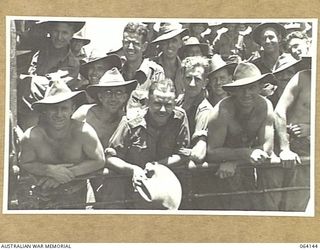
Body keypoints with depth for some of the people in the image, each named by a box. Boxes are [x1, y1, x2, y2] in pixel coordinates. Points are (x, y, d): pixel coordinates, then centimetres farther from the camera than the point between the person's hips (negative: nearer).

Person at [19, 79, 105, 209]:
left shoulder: (83, 132, -27)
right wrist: (50, 170, -26)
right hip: (45, 196, 0)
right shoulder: (31, 137, -25)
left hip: (77, 194, 0)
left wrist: (70, 172, -24)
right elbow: (25, 164, -9)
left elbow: (99, 161, -16)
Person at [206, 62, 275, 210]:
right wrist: (246, 153, -34)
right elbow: (211, 153, -24)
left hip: (245, 170, 4)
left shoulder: (265, 106, -9)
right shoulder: (222, 111, -24)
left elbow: (267, 148, -11)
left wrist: (234, 162, -22)